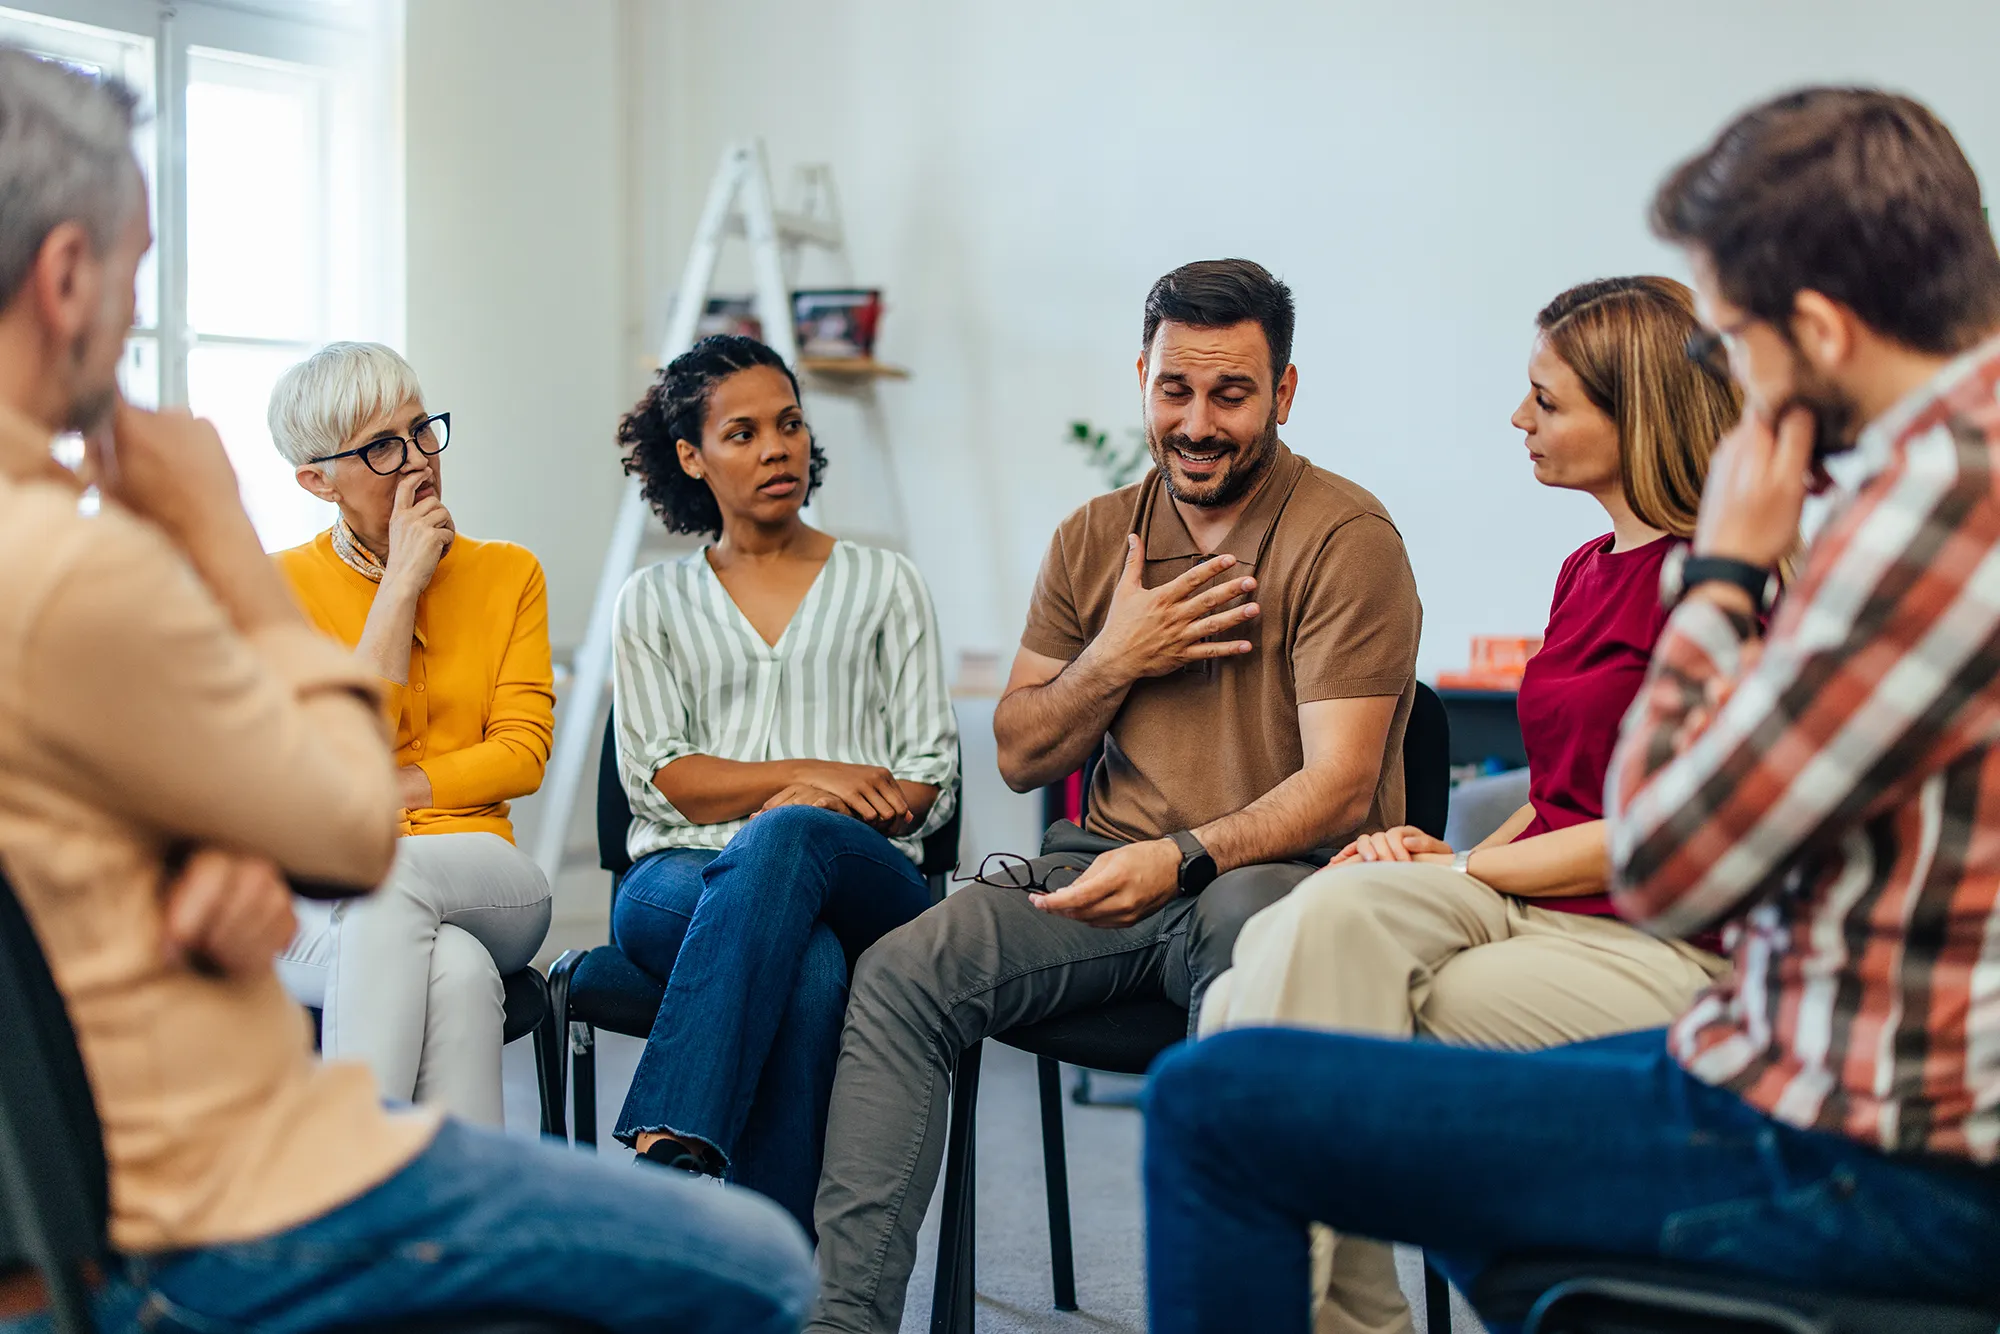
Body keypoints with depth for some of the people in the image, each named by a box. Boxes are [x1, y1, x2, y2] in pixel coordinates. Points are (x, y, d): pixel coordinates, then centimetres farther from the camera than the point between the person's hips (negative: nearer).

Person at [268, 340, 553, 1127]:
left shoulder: (509, 574, 11)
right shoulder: (280, 586, 3)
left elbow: (523, 753, 3)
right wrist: (401, 584, -7)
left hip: (481, 882, 2)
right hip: (317, 910, -1)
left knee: (383, 881, -36)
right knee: (453, 969, -37)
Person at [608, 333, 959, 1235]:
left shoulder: (884, 585, 19)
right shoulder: (653, 602, 20)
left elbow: (930, 778, 11)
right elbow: (655, 777, 5)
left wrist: (813, 811, -11)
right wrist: (810, 774, -11)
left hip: (861, 879, 0)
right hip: (680, 880, 0)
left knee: (784, 840, -39)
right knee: (807, 963, -38)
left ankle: (666, 1148, -48)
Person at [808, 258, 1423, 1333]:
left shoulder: (1345, 539, -5)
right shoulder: (1092, 540, 13)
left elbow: (1339, 787, -13)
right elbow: (1021, 758, 15)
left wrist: (1180, 859, -29)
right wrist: (1116, 659, -3)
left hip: (1283, 874, -5)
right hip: (1113, 871, 5)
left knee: (1245, 917, -41)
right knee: (900, 973, -18)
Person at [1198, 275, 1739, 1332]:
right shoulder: (1588, 568, 19)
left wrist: (1463, 868, -8)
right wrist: (1449, 863, 4)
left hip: (1648, 945, -7)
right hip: (1524, 900, 7)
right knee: (1331, 911, -24)